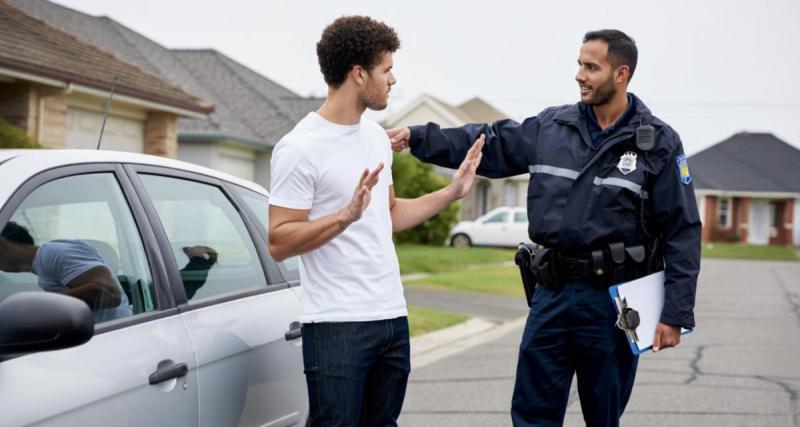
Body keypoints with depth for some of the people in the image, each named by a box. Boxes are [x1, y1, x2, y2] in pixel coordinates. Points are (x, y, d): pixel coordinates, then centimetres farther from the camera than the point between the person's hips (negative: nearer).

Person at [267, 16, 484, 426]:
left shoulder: (376, 136, 13)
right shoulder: (299, 148, -12)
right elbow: (279, 243, -14)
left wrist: (452, 191, 17)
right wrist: (346, 216, -26)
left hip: (392, 316, 8)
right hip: (337, 325, -8)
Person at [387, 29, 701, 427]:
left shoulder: (659, 143, -6)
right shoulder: (552, 127, 6)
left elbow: (683, 233, -7)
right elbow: (489, 145, 11)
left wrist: (674, 315, -11)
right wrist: (415, 137, 1)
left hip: (613, 300, -4)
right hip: (552, 293, 4)